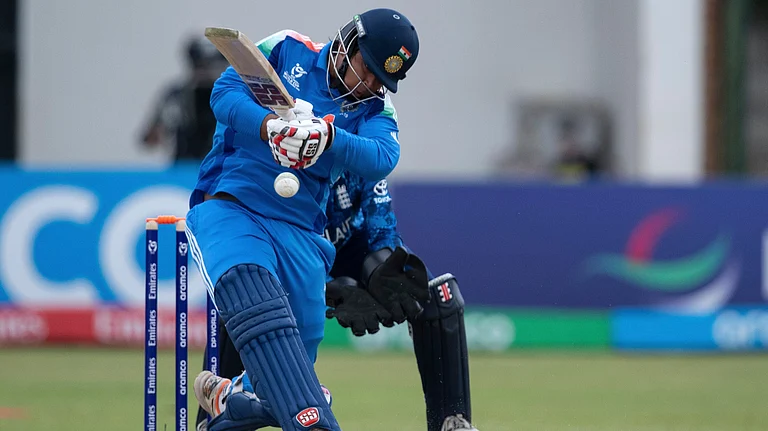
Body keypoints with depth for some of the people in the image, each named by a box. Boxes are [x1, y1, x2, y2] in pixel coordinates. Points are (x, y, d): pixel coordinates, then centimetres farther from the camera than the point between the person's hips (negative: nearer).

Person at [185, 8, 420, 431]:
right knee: (250, 289, -34)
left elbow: (382, 159, -10)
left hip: (300, 234, 5)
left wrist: (326, 137, -30)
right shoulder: (288, 50, 6)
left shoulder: (375, 109, 11)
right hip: (228, 208, -5)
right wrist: (271, 127, -27)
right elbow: (225, 93, -7)